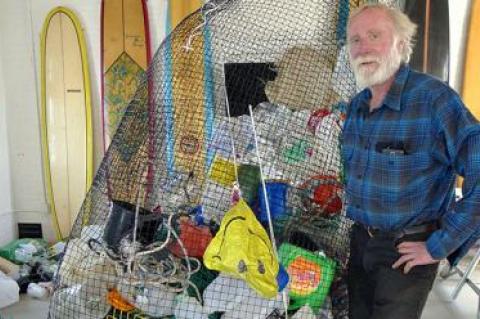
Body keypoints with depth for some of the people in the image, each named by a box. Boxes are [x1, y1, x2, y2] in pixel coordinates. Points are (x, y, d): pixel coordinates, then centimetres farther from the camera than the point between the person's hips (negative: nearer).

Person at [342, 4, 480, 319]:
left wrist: (440, 246, -22)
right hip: (361, 240, 7)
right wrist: (358, 219, 13)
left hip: (407, 251, -6)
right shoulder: (356, 106, 2)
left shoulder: (433, 98, -22)